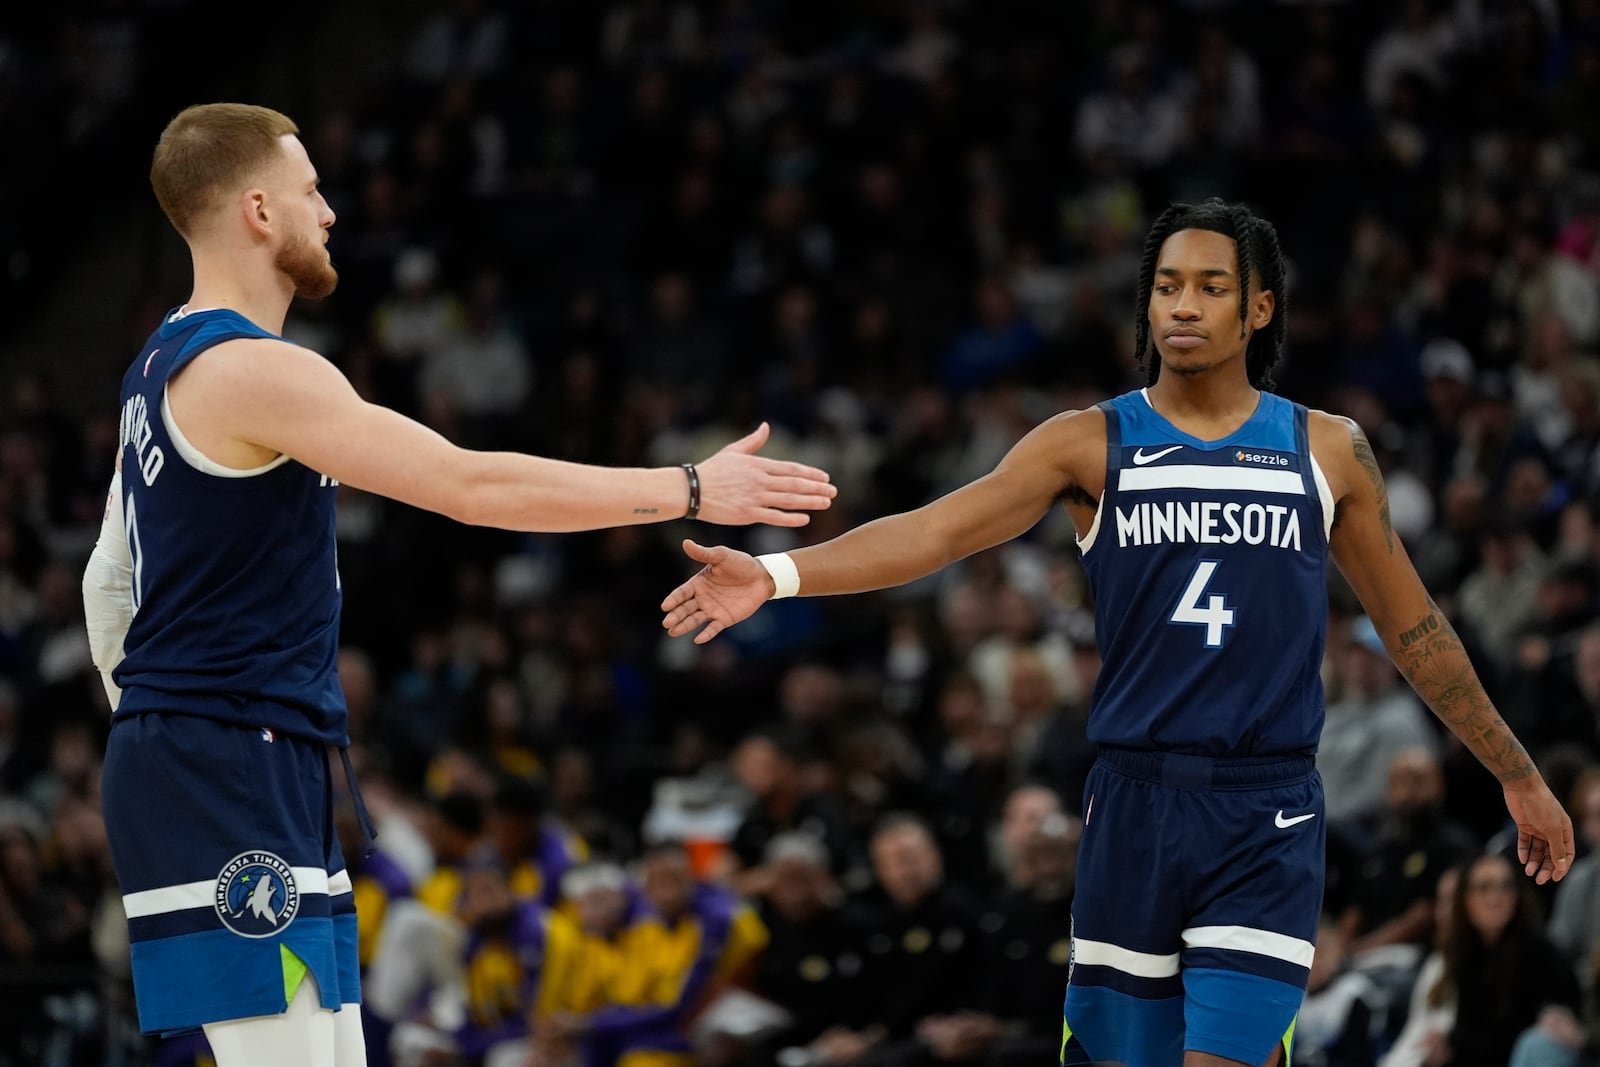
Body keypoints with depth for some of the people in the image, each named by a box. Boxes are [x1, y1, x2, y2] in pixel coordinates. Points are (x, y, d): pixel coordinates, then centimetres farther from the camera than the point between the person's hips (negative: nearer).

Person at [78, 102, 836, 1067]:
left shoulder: (165, 366, 16)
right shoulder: (252, 371, -16)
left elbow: (109, 580, 24)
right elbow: (472, 486, -21)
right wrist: (691, 490, -17)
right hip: (228, 778, -10)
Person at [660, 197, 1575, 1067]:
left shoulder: (1328, 453, 7)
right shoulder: (1094, 445, 4)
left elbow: (1414, 628, 16)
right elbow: (937, 531, -8)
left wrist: (1520, 776, 19)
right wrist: (776, 574, -24)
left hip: (1270, 816, -1)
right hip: (1136, 801, 1)